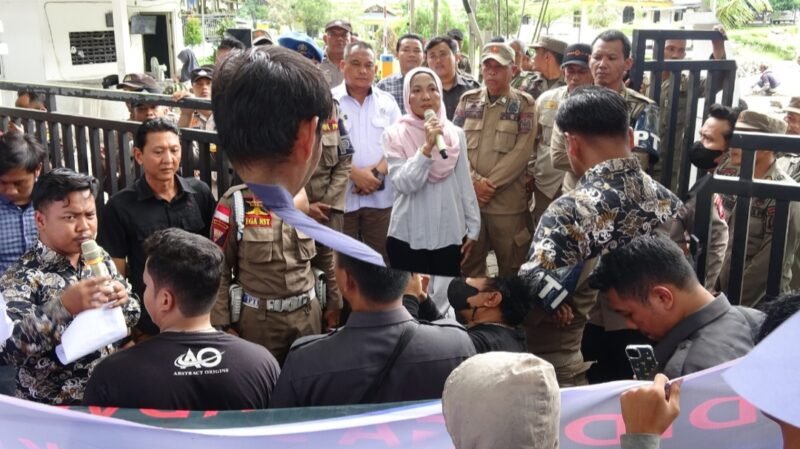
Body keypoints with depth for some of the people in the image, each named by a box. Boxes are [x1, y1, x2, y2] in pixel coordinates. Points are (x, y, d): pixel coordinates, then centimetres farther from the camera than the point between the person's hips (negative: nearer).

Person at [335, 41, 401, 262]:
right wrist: (355, 173, -15)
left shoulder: (387, 101, 11)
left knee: (381, 260, 9)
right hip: (340, 195, -3)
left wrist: (377, 171, -11)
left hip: (380, 196, 3)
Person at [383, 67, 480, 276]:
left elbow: (465, 185, 7)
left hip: (449, 235, 3)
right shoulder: (395, 134, -6)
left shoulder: (456, 134, 3)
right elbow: (403, 184, -16)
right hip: (408, 236, -2)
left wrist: (472, 227, 7)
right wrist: (427, 147, -24)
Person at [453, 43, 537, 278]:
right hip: (468, 196, 3)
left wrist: (491, 184, -12)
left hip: (507, 200, -3)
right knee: (469, 264, 12)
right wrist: (475, 181, -9)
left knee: (511, 267, 6)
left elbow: (521, 151, -8)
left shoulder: (524, 104, 1)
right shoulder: (468, 100, 11)